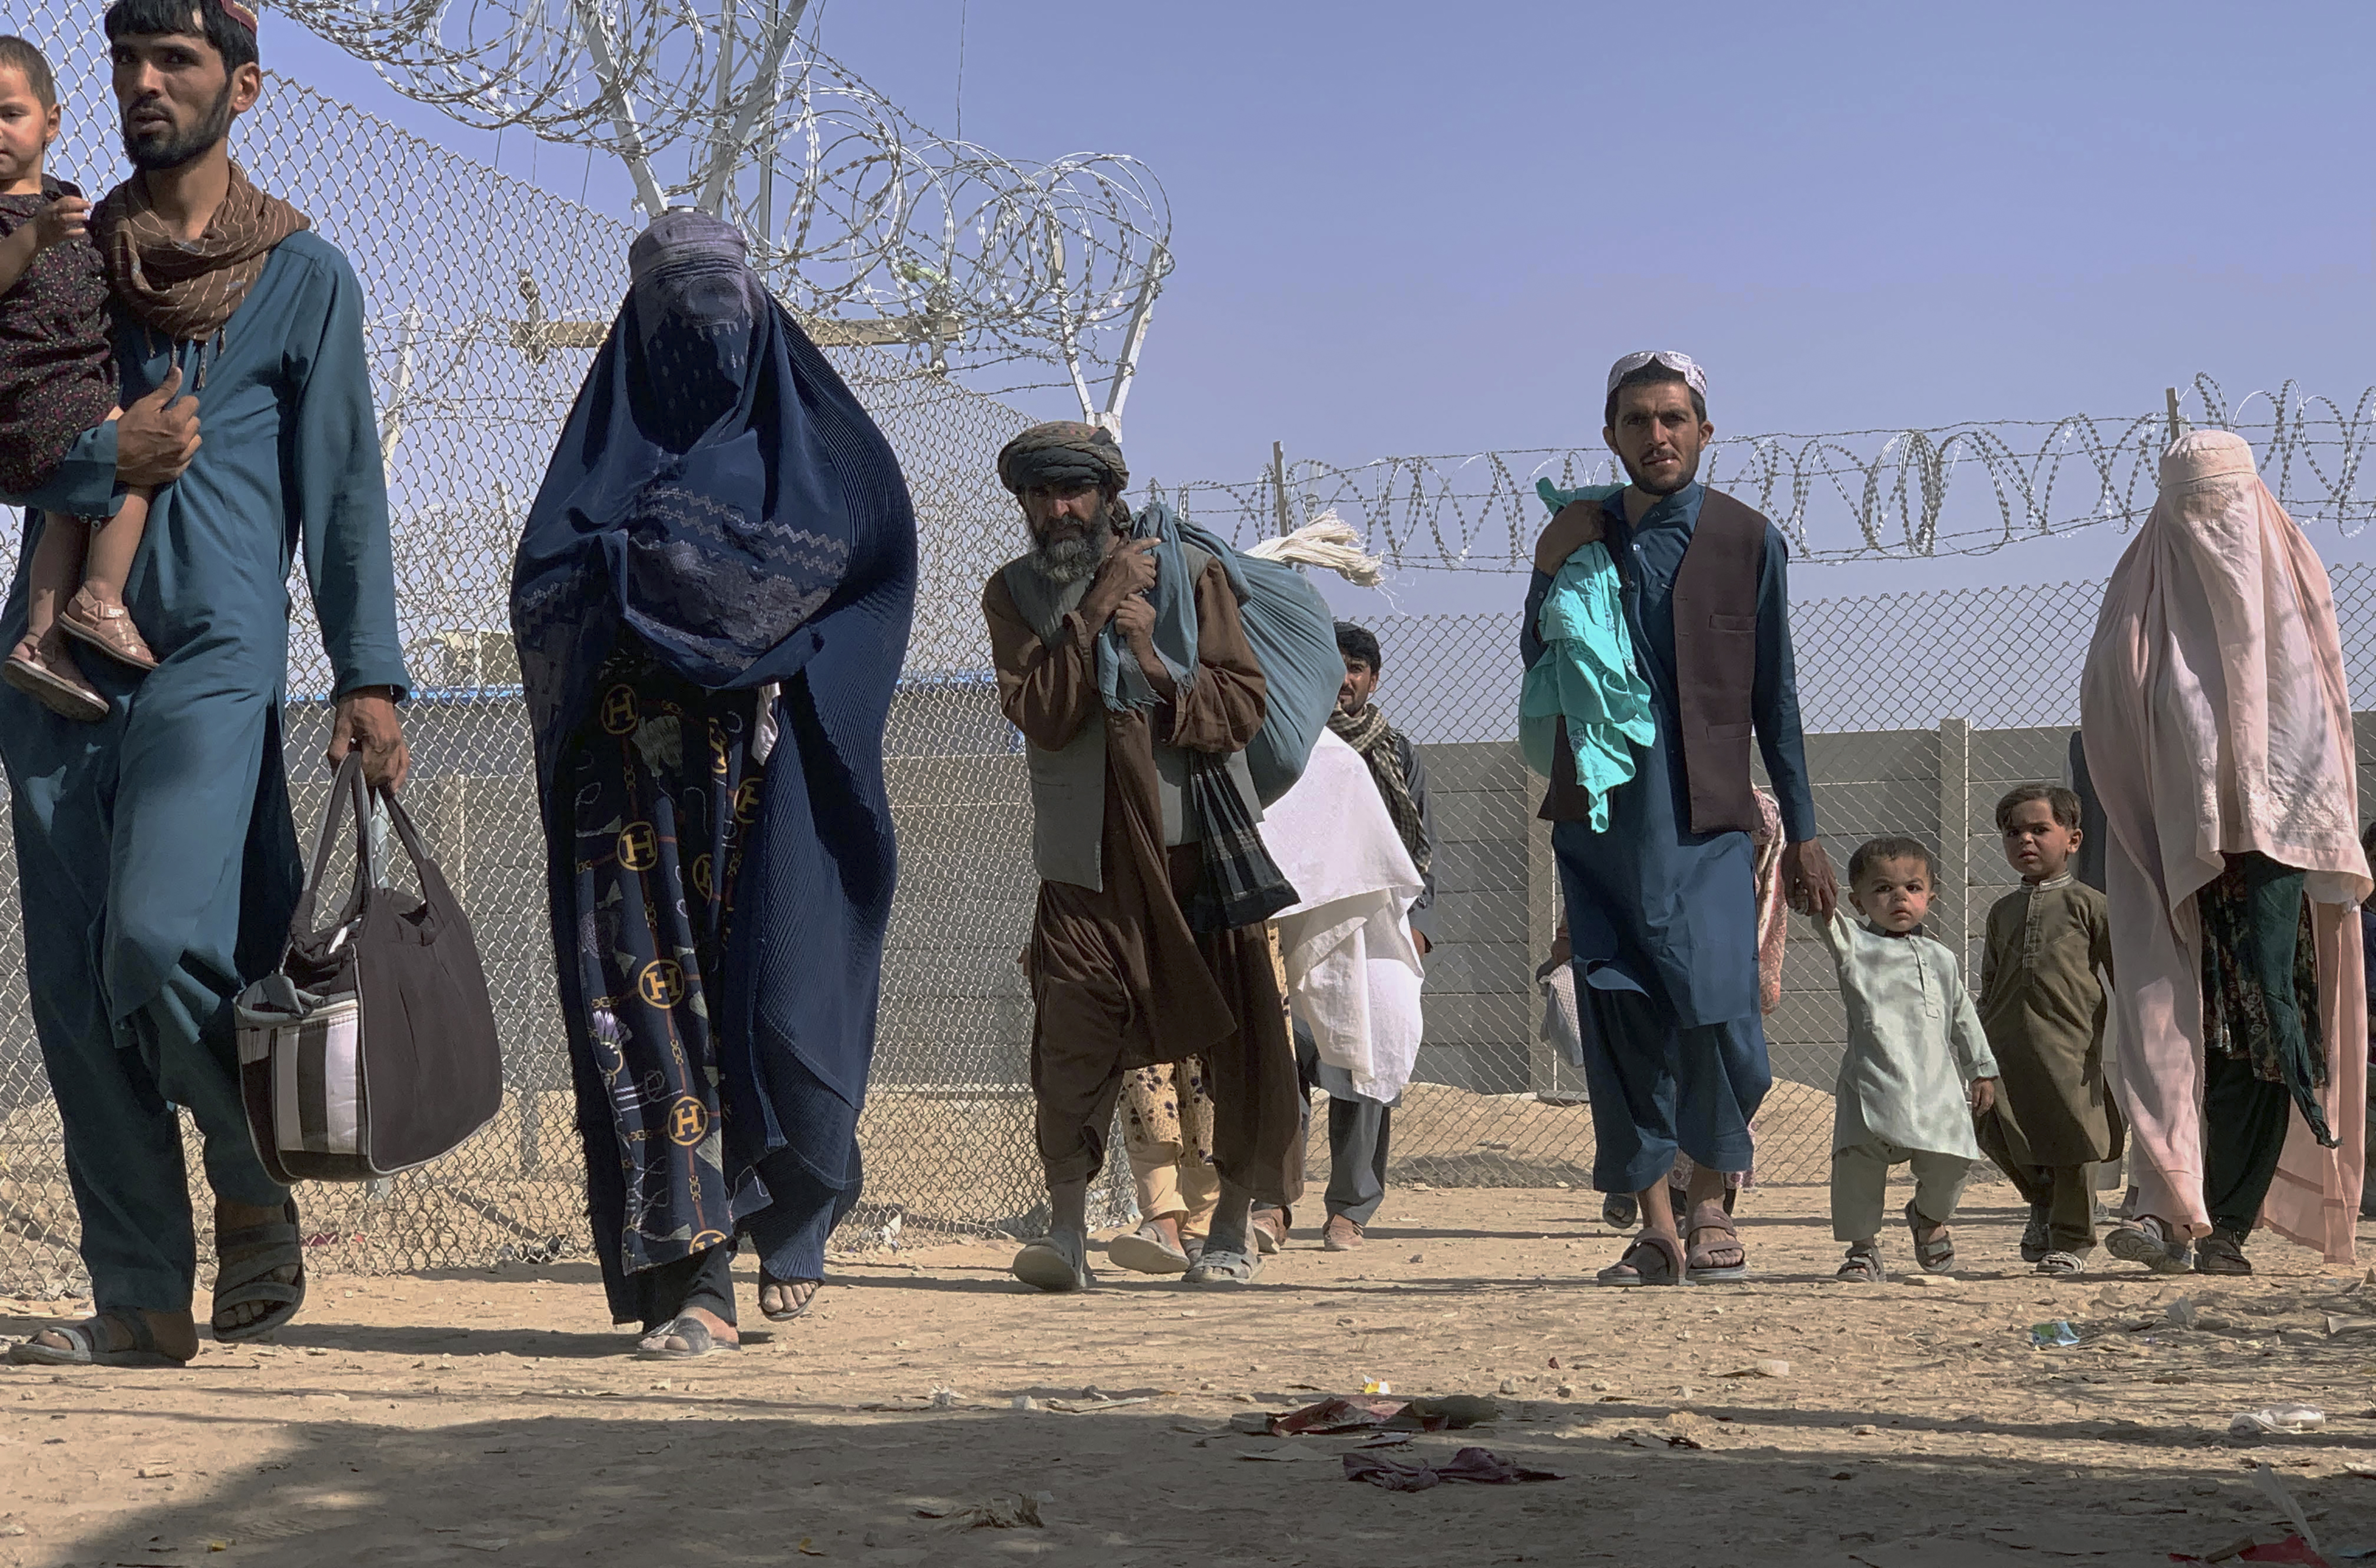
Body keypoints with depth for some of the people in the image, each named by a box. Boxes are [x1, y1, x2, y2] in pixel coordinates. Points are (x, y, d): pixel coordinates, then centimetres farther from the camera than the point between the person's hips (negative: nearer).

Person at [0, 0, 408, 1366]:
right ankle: (140, 1298, 8)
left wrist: (371, 676, -4)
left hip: (214, 653, -4)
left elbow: (343, 488, 4)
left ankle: (259, 1188, 6)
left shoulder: (306, 276, 7)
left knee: (159, 940, -21)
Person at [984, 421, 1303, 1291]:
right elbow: (1040, 715, -11)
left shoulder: (1189, 573, 1)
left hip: (1202, 841, 0)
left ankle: (1233, 1227, 13)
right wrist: (1095, 614, -17)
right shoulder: (1014, 594, 4)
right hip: (1088, 854, 0)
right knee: (1073, 1031, -12)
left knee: (1239, 1031, 1)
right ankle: (1066, 1227, -8)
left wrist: (1158, 667, -20)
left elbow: (1242, 709, -5)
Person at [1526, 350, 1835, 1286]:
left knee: (1715, 1011, -13)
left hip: (1704, 821, -2)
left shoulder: (1745, 541, 5)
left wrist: (1802, 833, 6)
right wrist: (1549, 576, -2)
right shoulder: (1581, 537, 11)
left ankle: (1711, 1207, 9)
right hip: (1599, 817, 2)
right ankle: (1655, 1232, 9)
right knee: (1619, 1023, 0)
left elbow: (1774, 696, 8)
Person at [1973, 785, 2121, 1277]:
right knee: (2001, 1135, 1)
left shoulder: (2087, 904, 3)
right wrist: (1978, 1047, 16)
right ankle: (2042, 1201, 29)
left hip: (2070, 1039, -4)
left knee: (2072, 1142, -1)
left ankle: (2070, 1241, 12)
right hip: (2006, 1045, 4)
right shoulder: (2003, 912, 17)